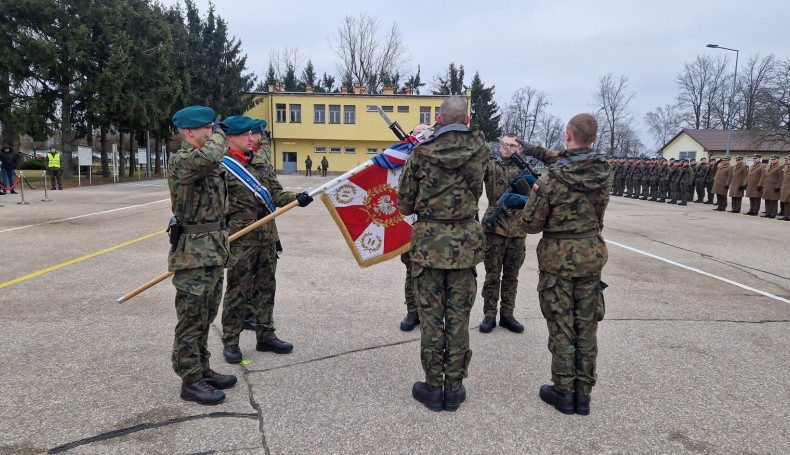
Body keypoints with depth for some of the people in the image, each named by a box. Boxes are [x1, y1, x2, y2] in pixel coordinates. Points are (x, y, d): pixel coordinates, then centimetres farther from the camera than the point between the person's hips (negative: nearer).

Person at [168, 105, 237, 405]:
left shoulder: (211, 165, 15)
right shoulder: (180, 161, -14)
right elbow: (209, 156, -35)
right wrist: (218, 133, -15)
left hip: (213, 251, 9)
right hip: (193, 255, -9)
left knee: (205, 317, 17)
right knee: (192, 320, 0)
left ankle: (202, 370, 30)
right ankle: (191, 381, 10)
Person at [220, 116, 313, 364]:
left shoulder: (261, 162, 12)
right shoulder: (222, 166, -7)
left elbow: (276, 193, 12)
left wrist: (296, 198, -7)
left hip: (267, 236, 6)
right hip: (241, 239, -6)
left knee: (265, 288, 13)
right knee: (237, 292, 2)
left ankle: (266, 336, 26)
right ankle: (230, 343, 15)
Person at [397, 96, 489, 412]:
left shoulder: (422, 153, -5)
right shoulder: (480, 150, -1)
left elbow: (404, 204, 2)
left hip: (429, 241, -1)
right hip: (466, 242, 2)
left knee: (431, 317, 7)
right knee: (459, 317, 9)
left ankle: (433, 387, 17)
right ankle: (454, 389, 19)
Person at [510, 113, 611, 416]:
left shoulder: (551, 180, -19)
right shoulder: (604, 173, -5)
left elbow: (531, 224, -13)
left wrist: (535, 195, 4)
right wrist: (538, 151, 17)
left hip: (558, 257, -4)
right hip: (591, 255, 4)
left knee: (561, 327, 7)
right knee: (586, 326, 12)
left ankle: (563, 392, 18)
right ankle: (583, 393, 22)